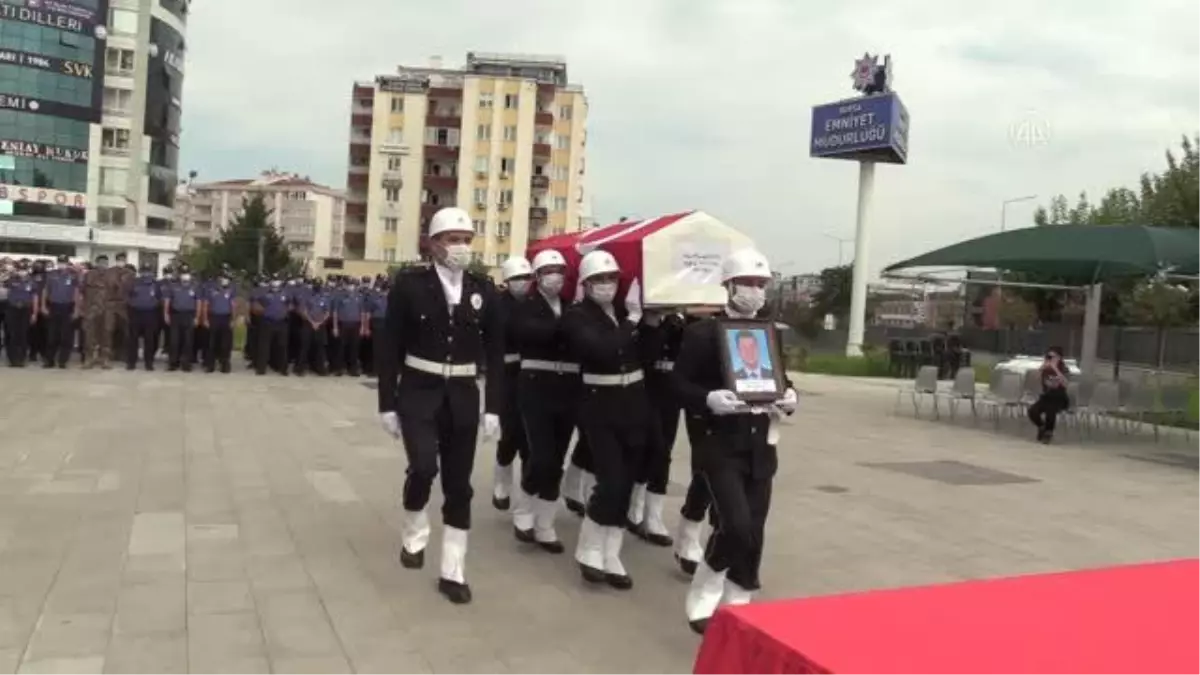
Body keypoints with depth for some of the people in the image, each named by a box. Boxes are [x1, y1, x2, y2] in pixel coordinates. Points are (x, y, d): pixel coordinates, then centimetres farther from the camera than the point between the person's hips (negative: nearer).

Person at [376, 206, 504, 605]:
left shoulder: (484, 290, 2)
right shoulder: (409, 284, -5)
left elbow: (495, 353, 5)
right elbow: (390, 348, -3)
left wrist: (493, 407, -1)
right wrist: (387, 404, -6)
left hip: (464, 396, 3)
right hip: (419, 392, -2)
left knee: (459, 485, 6)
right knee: (423, 467, -20)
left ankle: (453, 572, 17)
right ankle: (414, 534, 12)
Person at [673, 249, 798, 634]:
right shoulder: (703, 332, -6)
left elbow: (781, 381, 19)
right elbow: (679, 384, -8)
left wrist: (789, 397, -3)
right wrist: (709, 399, -26)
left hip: (761, 446, 6)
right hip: (719, 444, -5)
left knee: (753, 533, 6)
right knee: (734, 525, -17)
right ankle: (703, 600, 7)